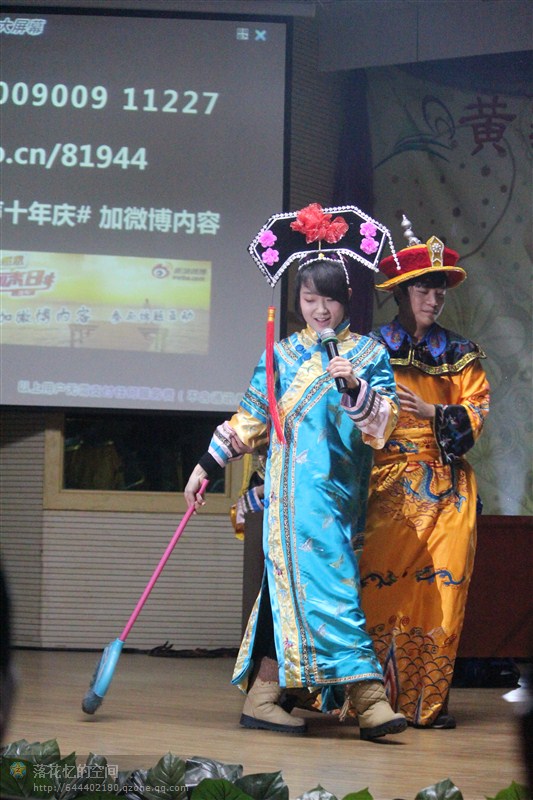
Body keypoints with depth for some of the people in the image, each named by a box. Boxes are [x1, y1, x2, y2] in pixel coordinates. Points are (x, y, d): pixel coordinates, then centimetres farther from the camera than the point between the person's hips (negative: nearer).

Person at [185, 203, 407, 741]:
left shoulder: (368, 355, 10)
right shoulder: (281, 355, 9)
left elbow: (381, 423, -2)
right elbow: (249, 420, 13)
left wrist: (355, 386, -20)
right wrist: (206, 466, 10)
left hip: (340, 490, 2)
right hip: (297, 486, -2)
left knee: (291, 584, 2)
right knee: (324, 576, -15)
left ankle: (261, 695, 8)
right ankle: (366, 693, -21)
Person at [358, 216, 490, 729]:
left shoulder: (458, 353, 14)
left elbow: (477, 409, 6)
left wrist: (431, 412, -7)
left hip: (445, 486, 2)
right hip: (389, 482, -2)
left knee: (441, 587, -4)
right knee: (383, 582, -10)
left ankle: (430, 701, 0)